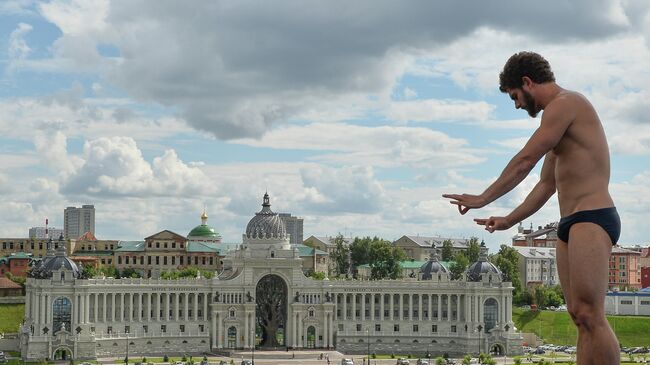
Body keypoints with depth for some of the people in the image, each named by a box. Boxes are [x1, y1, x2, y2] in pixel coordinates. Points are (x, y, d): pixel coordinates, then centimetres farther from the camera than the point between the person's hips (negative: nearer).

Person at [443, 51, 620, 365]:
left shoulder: (565, 103, -7)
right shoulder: (560, 117, 25)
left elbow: (524, 161, -9)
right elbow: (546, 185, 29)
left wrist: (482, 199, 0)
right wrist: (509, 221, 30)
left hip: (592, 218, -10)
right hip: (570, 223, 10)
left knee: (589, 314, -17)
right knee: (580, 317, 4)